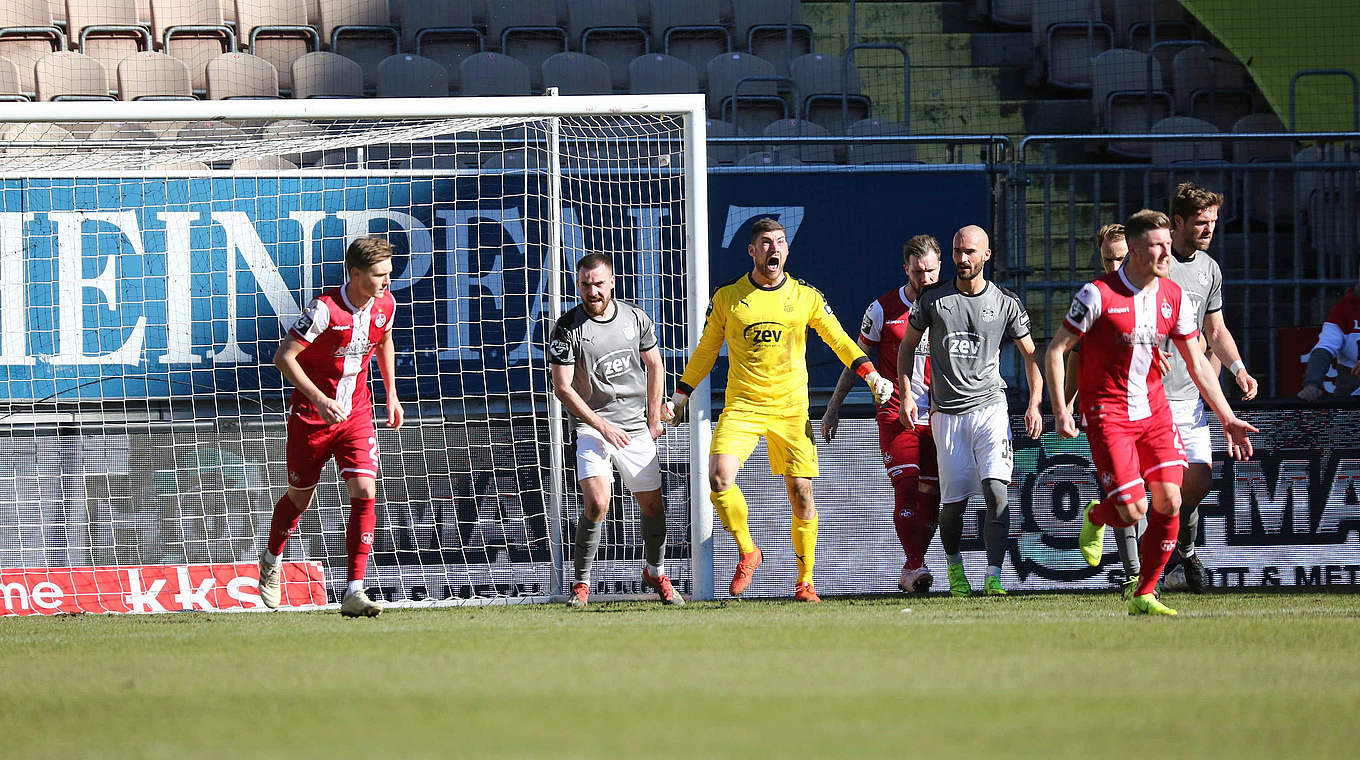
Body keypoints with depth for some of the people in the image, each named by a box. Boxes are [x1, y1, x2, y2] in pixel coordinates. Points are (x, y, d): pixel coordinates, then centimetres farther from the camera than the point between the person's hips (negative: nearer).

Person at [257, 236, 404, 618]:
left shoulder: (385, 305, -4)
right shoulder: (325, 309, -23)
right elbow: (283, 357, -21)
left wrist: (391, 394, 15)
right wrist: (320, 400, -28)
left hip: (357, 414, 4)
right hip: (312, 414, -4)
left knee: (365, 492, -14)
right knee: (300, 497, 12)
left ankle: (354, 593, -15)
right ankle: (271, 560, 43)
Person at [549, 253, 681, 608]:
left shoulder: (636, 318, 1)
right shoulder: (568, 328, -11)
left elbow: (654, 365, 14)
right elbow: (562, 387, -12)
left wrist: (654, 419, 10)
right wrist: (603, 426, -16)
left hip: (636, 427, 4)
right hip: (591, 425, -4)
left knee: (652, 504, 8)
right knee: (597, 502, -21)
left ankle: (655, 572, 33)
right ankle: (581, 583, -8)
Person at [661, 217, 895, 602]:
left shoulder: (806, 297, 4)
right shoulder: (726, 298, 4)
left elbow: (839, 341, 11)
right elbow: (705, 351, 14)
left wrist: (872, 376, -3)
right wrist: (679, 398, 12)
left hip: (791, 408, 1)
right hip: (741, 407, 0)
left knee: (800, 492, -2)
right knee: (719, 477, -22)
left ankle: (805, 581, 12)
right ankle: (747, 552, -1)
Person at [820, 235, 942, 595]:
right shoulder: (883, 309, -2)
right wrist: (834, 406, 5)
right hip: (895, 414, -3)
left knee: (930, 495, 1)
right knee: (906, 486, -17)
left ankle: (910, 572, 11)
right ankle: (916, 567, -21)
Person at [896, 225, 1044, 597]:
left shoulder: (1005, 302, 3)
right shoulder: (933, 300, 3)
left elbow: (1030, 354, 10)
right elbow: (907, 346, 15)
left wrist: (1034, 405, 1)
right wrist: (906, 395, 5)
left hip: (990, 408, -1)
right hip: (947, 413, 1)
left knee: (996, 491, -17)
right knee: (954, 502, 0)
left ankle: (993, 577, -17)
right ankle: (954, 565, 28)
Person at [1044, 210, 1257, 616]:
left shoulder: (1174, 298, 2)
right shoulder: (1099, 295, -14)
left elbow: (1197, 363, 10)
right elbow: (1055, 350, -7)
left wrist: (1228, 419, 6)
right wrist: (1060, 411, -14)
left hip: (1153, 410, 5)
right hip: (1107, 412, -5)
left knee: (1169, 501, -7)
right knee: (1133, 510, -12)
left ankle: (1144, 596, 6)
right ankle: (1096, 518, 25)